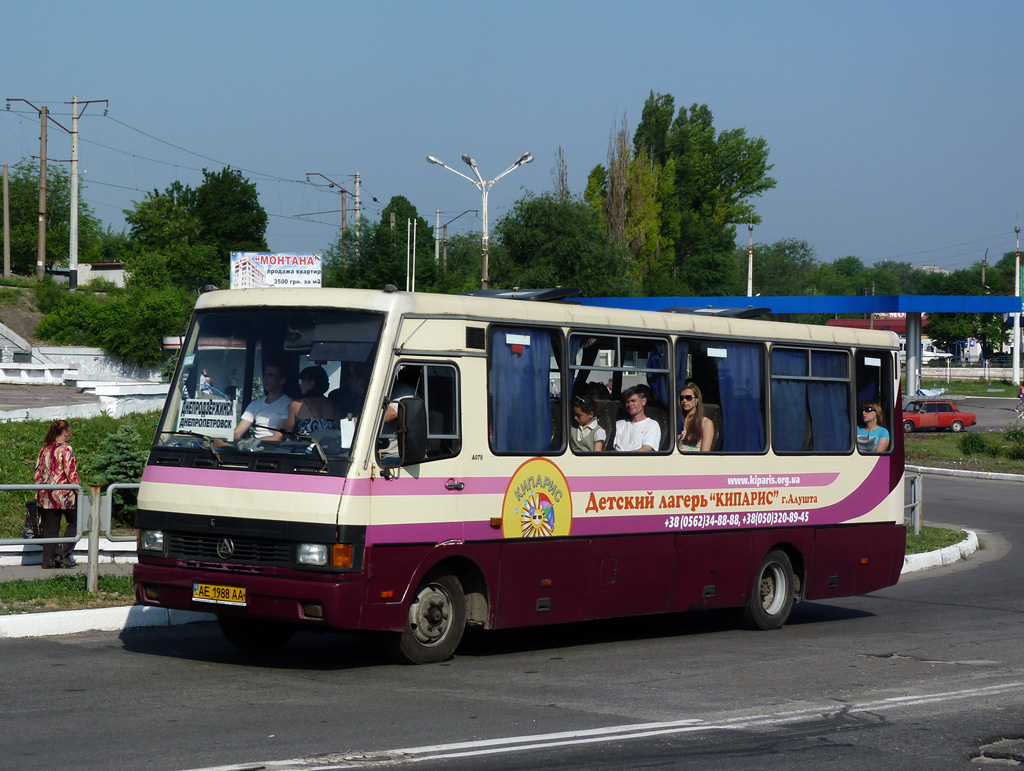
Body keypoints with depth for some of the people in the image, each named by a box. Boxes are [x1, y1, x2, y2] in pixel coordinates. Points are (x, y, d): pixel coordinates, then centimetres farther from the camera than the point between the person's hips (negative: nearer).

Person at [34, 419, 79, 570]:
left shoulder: (45, 449, 9)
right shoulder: (66, 450, -11)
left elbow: (38, 472, 12)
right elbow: (71, 474, -14)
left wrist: (40, 491, 19)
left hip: (46, 495, 6)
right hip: (64, 495, -6)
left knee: (49, 528, 10)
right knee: (75, 523, 10)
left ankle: (48, 560, 10)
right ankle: (62, 553, 0)